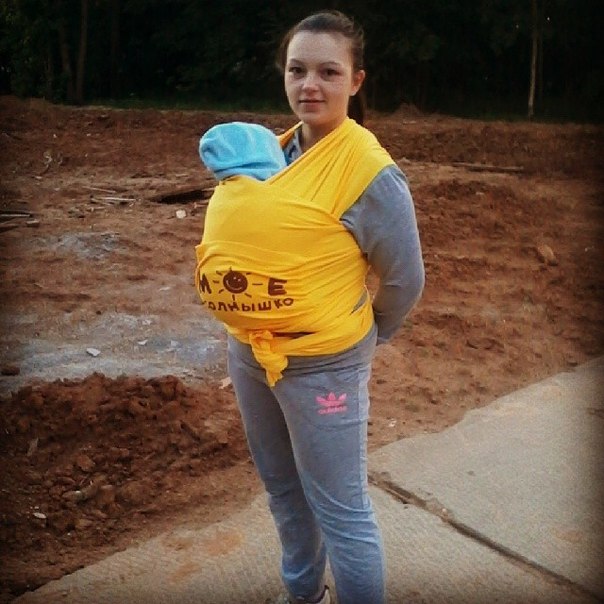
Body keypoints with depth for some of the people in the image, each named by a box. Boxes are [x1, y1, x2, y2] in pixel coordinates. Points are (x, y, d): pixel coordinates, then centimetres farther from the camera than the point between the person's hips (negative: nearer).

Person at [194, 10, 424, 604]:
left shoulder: (369, 170, -18)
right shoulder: (275, 152, 2)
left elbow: (404, 280, -10)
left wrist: (355, 336, 2)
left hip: (321, 365, -7)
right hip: (249, 352, 8)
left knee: (339, 508, 3)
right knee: (282, 488, 23)